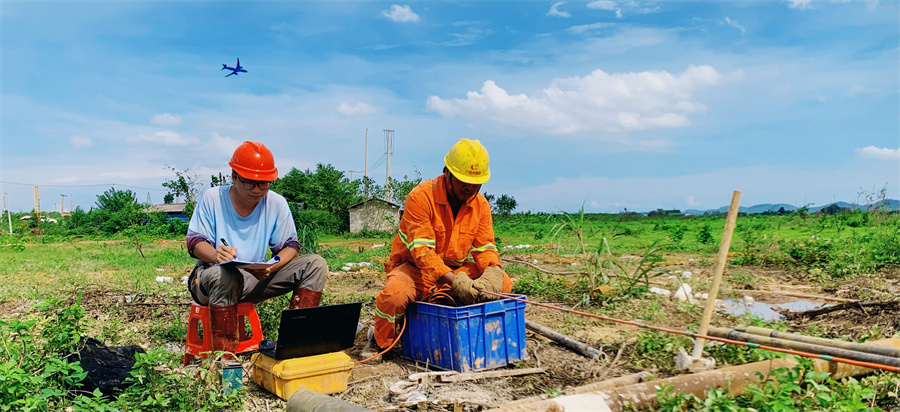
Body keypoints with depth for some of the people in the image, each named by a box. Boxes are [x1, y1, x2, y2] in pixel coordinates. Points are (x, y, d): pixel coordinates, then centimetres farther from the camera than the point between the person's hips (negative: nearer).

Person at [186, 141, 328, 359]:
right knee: (223, 273, -42)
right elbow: (194, 242, -8)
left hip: (256, 280, 3)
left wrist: (272, 267, -24)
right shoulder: (212, 198, -6)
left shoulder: (277, 203, -1)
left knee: (315, 264, -15)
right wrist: (215, 254, -32)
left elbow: (290, 246, -1)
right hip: (209, 280, -3)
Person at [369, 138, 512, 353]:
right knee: (394, 294, -37)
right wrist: (454, 281, -39)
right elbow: (422, 250, -27)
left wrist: (493, 271, -28)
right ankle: (380, 341, -3)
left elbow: (485, 247, -2)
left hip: (455, 270, 5)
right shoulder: (420, 197, -20)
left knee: (503, 283, -16)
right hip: (415, 269, -5)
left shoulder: (481, 205, -1)